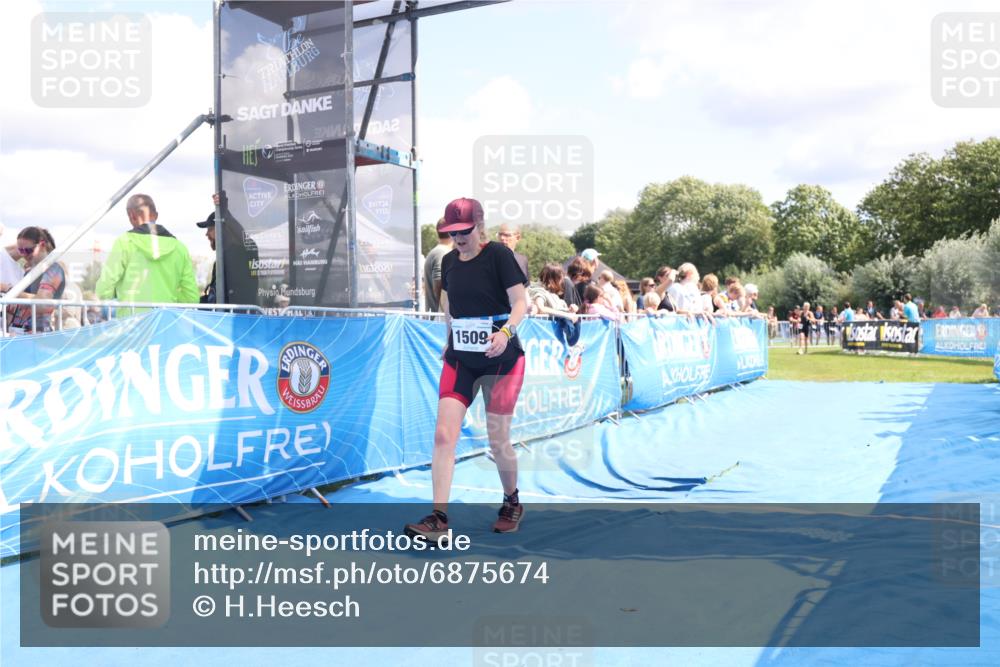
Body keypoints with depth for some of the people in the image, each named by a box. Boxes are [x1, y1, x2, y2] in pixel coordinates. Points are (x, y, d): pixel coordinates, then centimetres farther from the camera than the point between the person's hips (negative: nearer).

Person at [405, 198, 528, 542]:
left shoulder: (498, 254, -10)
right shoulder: (449, 261, 7)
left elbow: (520, 301, -14)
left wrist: (506, 331, -31)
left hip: (501, 360, -5)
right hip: (459, 359, 5)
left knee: (498, 442, 3)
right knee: (443, 435, -8)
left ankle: (512, 503, 29)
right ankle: (438, 518, -6)